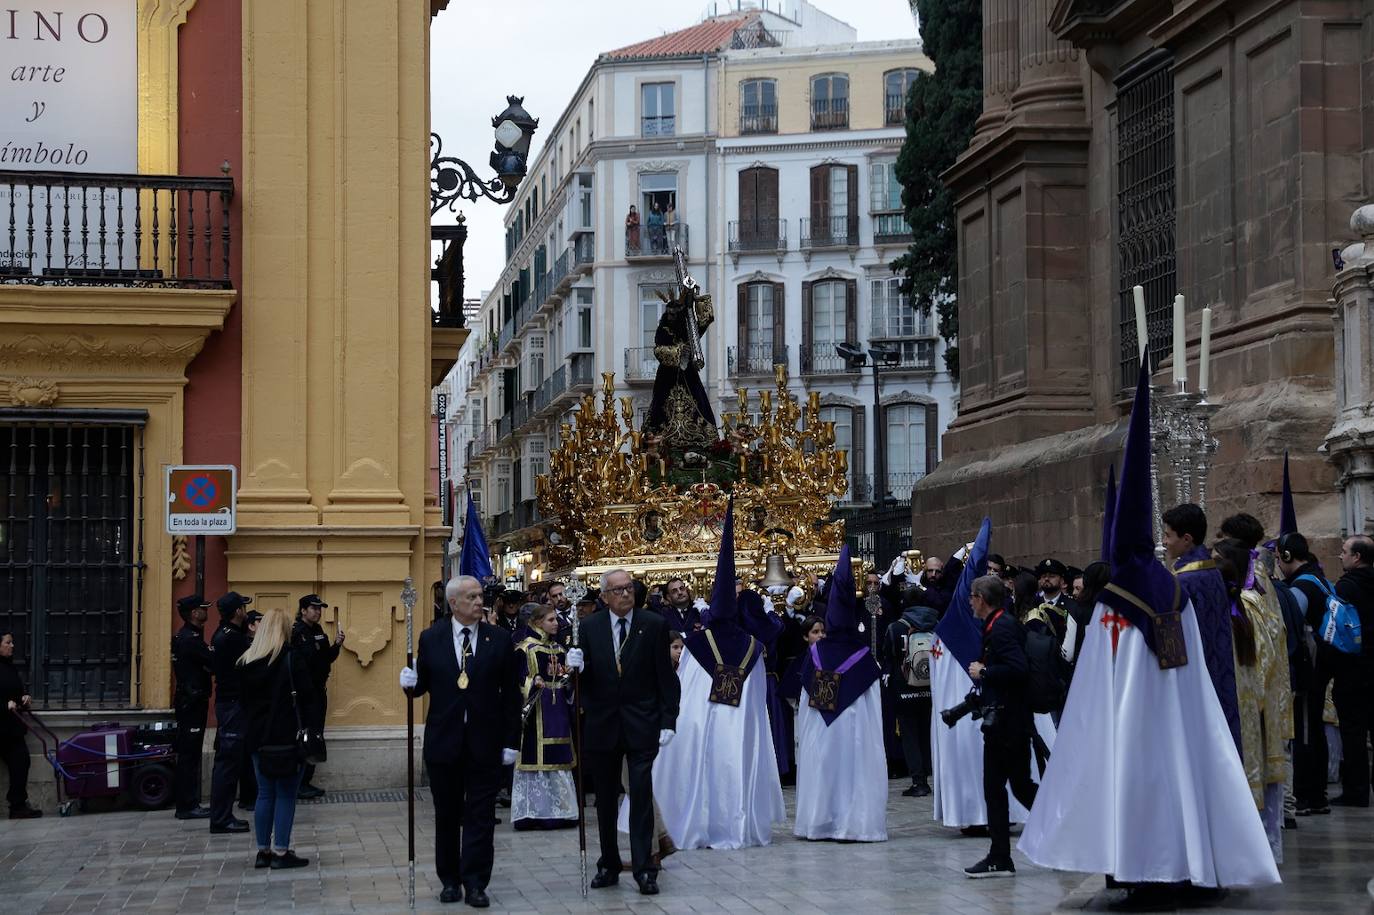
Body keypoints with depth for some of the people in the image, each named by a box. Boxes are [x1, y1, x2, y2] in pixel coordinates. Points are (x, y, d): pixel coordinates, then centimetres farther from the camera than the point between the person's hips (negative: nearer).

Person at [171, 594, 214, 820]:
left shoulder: (185, 636, 15)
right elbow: (214, 663, -22)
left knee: (189, 753, 13)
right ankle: (187, 806, -4)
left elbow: (206, 663, 12)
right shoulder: (191, 639, -18)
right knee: (189, 753, -7)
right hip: (192, 701, -10)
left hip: (189, 701, 10)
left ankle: (189, 803, 18)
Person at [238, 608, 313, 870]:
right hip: (287, 737, -5)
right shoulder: (293, 659, -12)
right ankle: (281, 853, 0)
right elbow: (307, 696, -11)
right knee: (286, 794, 1)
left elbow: (242, 698, 10)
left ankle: (263, 851, 14)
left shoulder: (246, 662, 5)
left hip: (257, 737, 5)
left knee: (265, 793, 13)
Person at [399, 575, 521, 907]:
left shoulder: (500, 639, 0)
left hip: (485, 742, -1)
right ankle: (450, 880, 20)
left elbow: (511, 693, 0)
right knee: (447, 815, 10)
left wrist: (511, 741, -3)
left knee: (480, 817, -1)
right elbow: (423, 684, 10)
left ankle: (475, 883, 3)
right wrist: (411, 682, -14)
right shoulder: (431, 639, 2)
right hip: (444, 740, 1)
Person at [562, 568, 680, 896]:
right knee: (605, 799, 10)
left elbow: (665, 677, -2)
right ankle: (609, 865, 20)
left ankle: (644, 869, -3)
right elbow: (586, 678, 5)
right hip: (602, 724, 3)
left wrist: (668, 721, -7)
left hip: (641, 725, -3)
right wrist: (578, 667, -18)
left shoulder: (654, 625, -3)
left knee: (641, 796, -6)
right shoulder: (590, 627, 3)